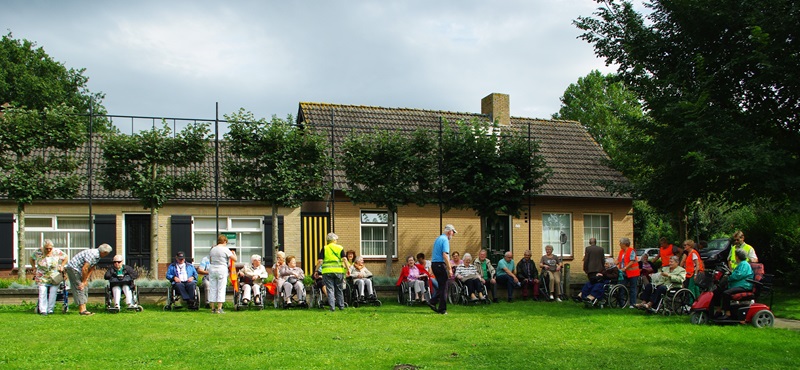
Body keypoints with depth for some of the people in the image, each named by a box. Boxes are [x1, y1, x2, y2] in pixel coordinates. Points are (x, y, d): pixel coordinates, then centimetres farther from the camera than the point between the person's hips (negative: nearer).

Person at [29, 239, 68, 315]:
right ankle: (43, 310, -6)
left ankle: (50, 310, 5)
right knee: (42, 293, -8)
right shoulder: (38, 252, -8)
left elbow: (65, 257, 7)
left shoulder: (57, 252, -8)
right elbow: (31, 259, 11)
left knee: (53, 293, -3)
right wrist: (34, 268, 3)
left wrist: (62, 266, 0)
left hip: (54, 277, 0)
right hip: (42, 277, 0)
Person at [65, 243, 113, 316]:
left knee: (85, 288, 6)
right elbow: (84, 269, -26)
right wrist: (84, 281, -16)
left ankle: (83, 310, 6)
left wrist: (85, 281, -1)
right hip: (73, 268, -10)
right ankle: (82, 311, -13)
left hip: (78, 270, 10)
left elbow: (91, 269, 7)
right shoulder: (92, 254, -27)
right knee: (80, 289, -12)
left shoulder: (98, 257, 4)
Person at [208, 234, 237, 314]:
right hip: (222, 269, -5)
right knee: (221, 289, 0)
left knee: (212, 289, 9)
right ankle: (219, 308, -1)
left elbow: (210, 260, 15)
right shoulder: (225, 249, -5)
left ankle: (213, 308, 12)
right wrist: (234, 253, 11)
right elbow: (235, 259, -8)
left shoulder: (212, 249, 10)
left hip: (212, 268, 5)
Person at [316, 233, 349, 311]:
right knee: (339, 289, 13)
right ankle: (341, 306, 18)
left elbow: (320, 261, -4)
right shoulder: (340, 248, 6)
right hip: (339, 271, 1)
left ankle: (332, 307, -5)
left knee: (330, 289, 1)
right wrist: (348, 269, 3)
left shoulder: (324, 248, 3)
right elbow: (344, 259, -3)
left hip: (327, 271, -1)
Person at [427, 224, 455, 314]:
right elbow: (445, 255, -21)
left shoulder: (438, 239, 18)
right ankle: (442, 309, 1)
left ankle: (432, 302, 7)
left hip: (433, 263, 9)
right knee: (444, 287, -2)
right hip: (441, 264, -9)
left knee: (441, 286, 16)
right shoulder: (445, 240, -11)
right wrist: (449, 269, -20)